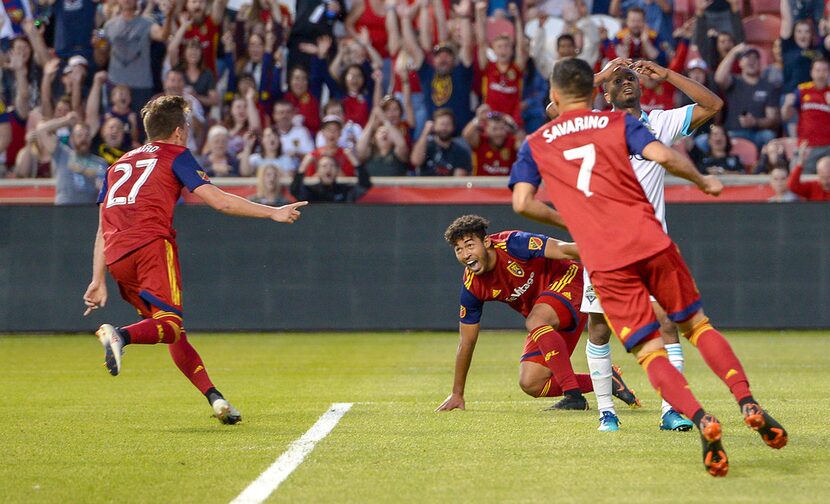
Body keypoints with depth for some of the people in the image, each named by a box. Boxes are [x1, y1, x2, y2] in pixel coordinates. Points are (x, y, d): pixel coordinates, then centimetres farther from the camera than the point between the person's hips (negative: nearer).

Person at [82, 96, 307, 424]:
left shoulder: (120, 164, 31)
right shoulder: (175, 156, 13)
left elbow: (103, 230, 26)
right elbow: (219, 201, 1)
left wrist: (98, 281, 25)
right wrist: (272, 212, 6)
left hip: (116, 256, 6)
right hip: (152, 244, -6)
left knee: (173, 335, 10)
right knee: (170, 325, -15)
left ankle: (214, 397, -1)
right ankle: (120, 335, -44)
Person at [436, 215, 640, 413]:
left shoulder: (512, 244, -23)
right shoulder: (471, 287, -8)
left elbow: (564, 250, -30)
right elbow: (467, 342, 2)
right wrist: (457, 394, 6)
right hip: (546, 323, 7)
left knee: (534, 322, -35)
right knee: (531, 384, -5)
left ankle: (573, 395, -34)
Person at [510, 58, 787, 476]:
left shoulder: (535, 145, 15)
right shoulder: (618, 123, 12)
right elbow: (662, 156, -5)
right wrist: (702, 181, 11)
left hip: (604, 263, -1)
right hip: (650, 241, 1)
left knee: (649, 353, -2)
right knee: (698, 326, 14)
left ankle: (702, 420, -27)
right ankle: (748, 404, -6)